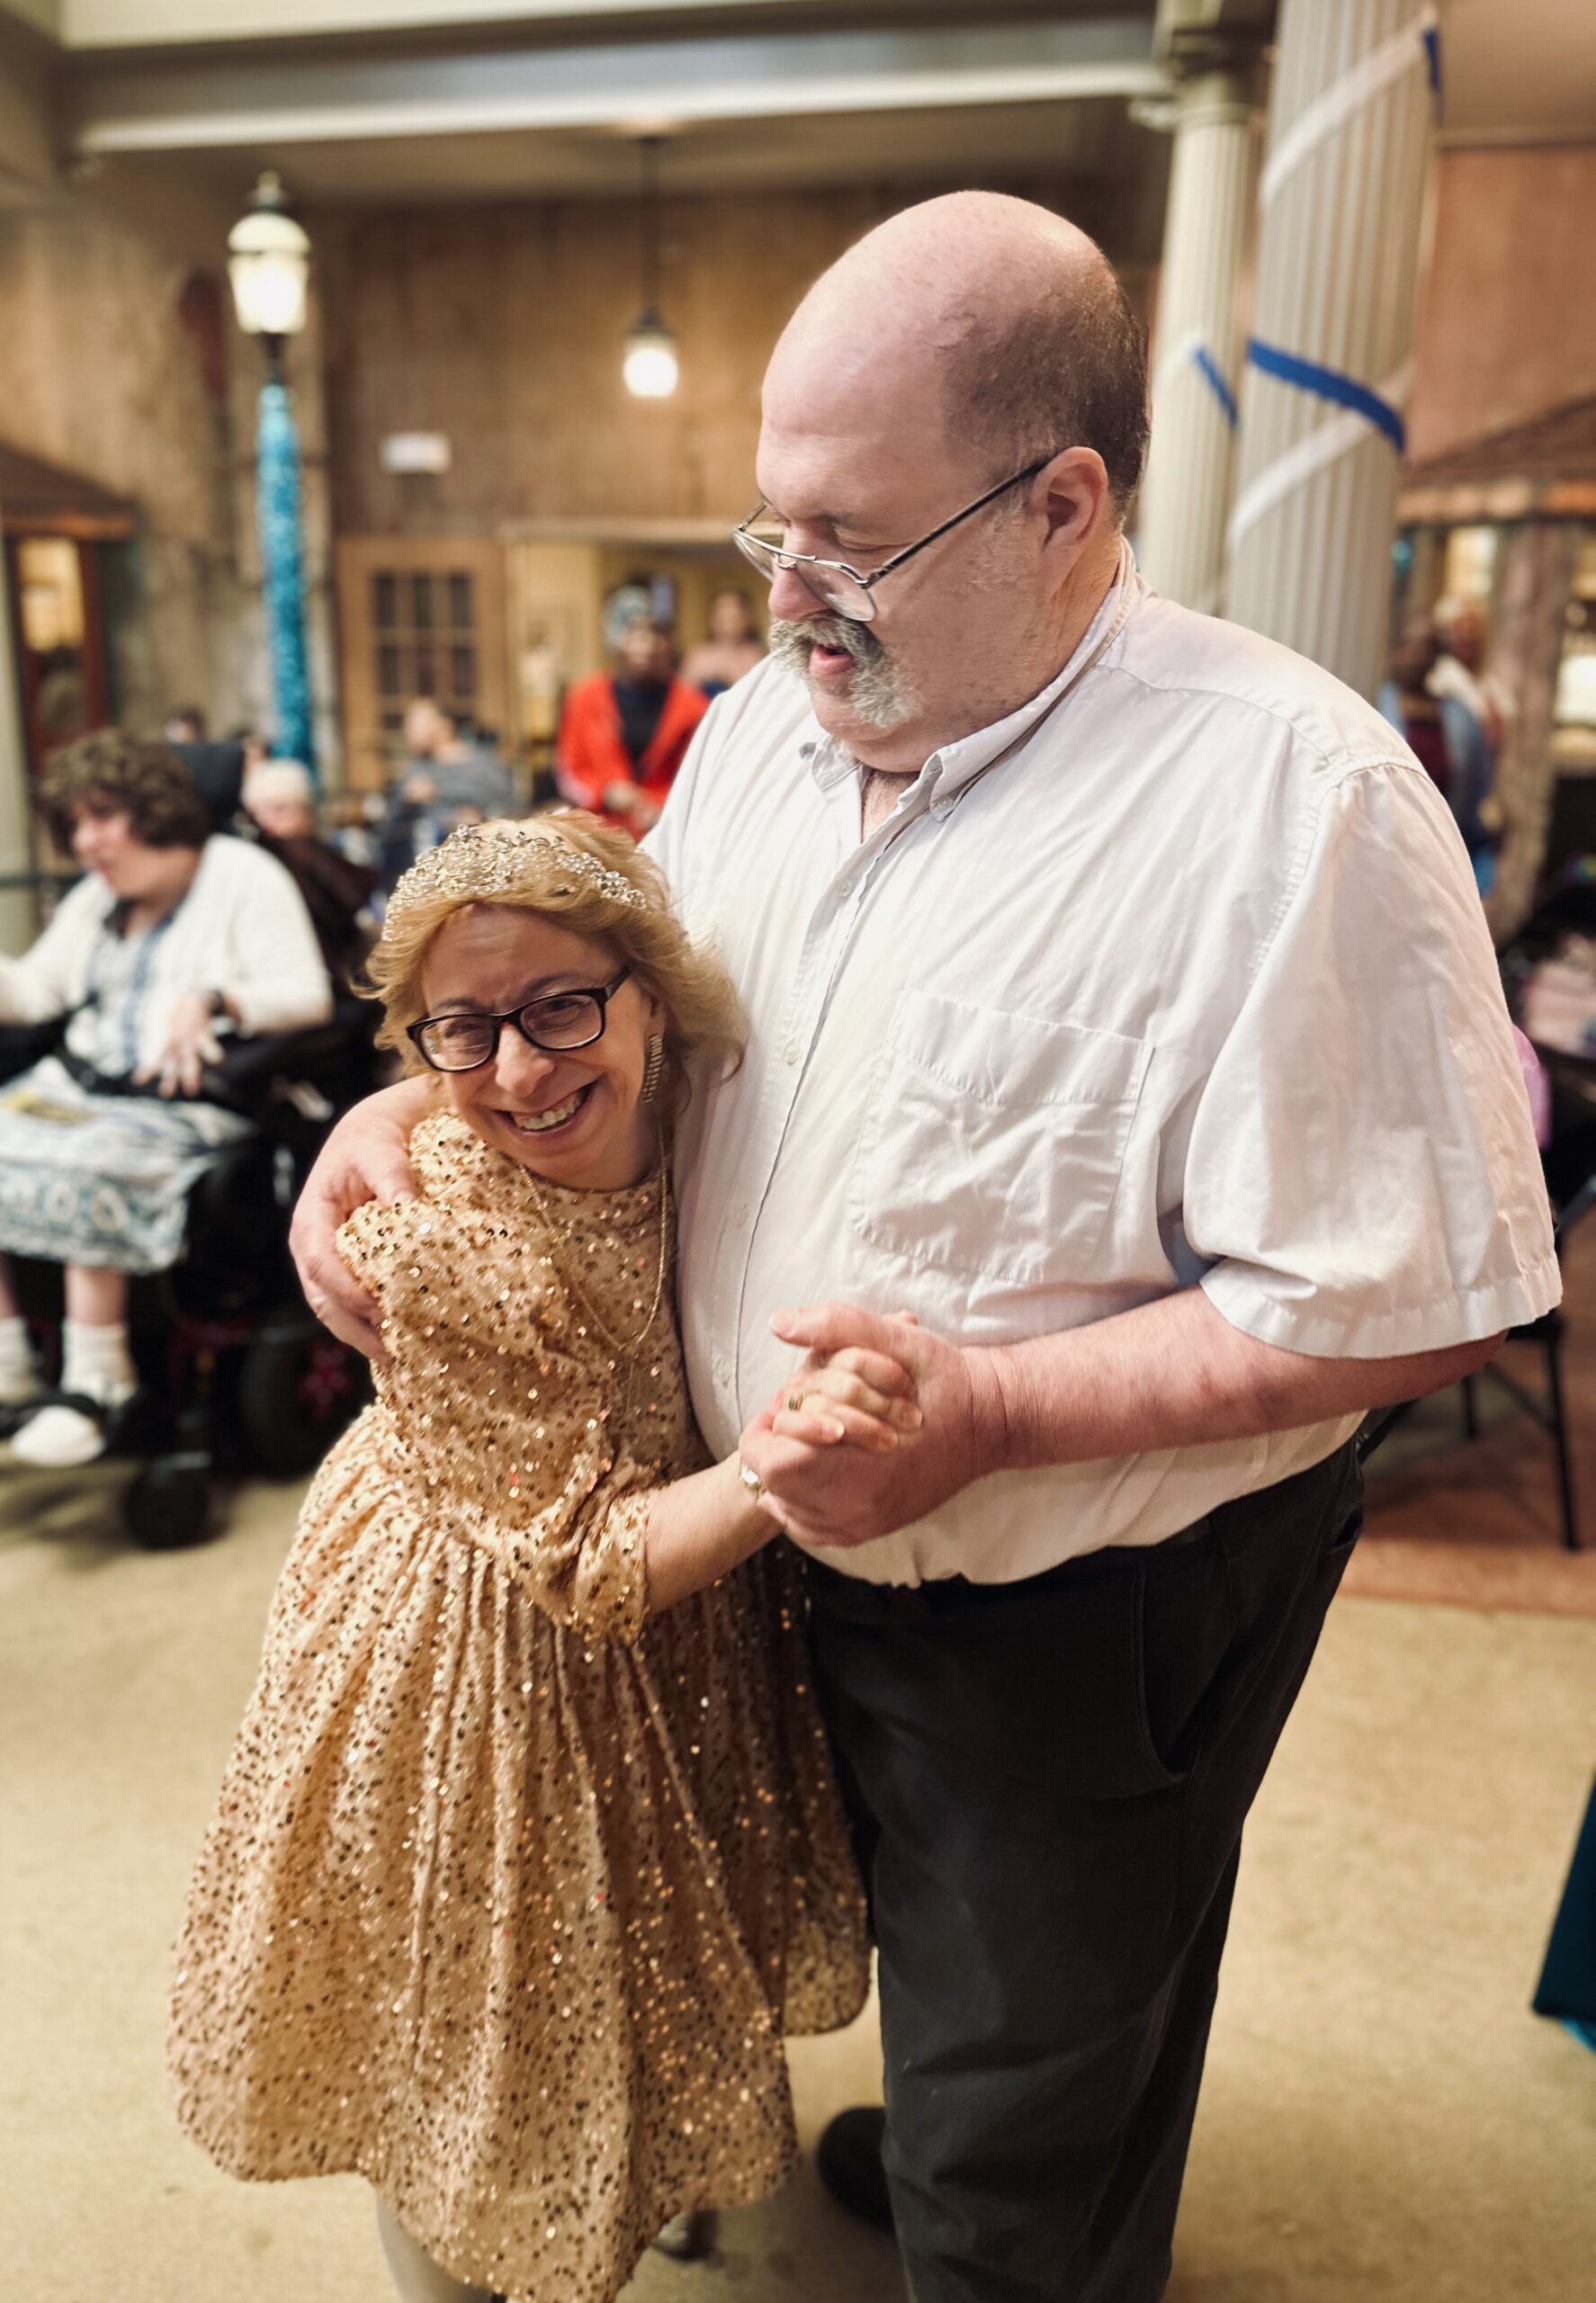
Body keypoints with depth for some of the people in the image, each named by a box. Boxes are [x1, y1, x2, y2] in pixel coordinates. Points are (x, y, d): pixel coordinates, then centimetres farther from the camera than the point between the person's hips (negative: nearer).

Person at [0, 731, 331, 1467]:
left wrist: (213, 1000, -26)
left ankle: (95, 1380, -22)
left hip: (187, 1102, -8)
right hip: (79, 1085, 8)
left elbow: (307, 993, -12)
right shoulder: (94, 899, 24)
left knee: (74, 1174, -32)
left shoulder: (243, 878, -1)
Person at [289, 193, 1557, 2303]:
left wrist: (990, 1406, -32)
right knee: (916, 1929, 35)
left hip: (1094, 1620, -6)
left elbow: (1415, 1295, -25)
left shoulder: (1291, 802, -26)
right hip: (826, 1548, 7)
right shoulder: (769, 725, -2)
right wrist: (419, 1101, -7)